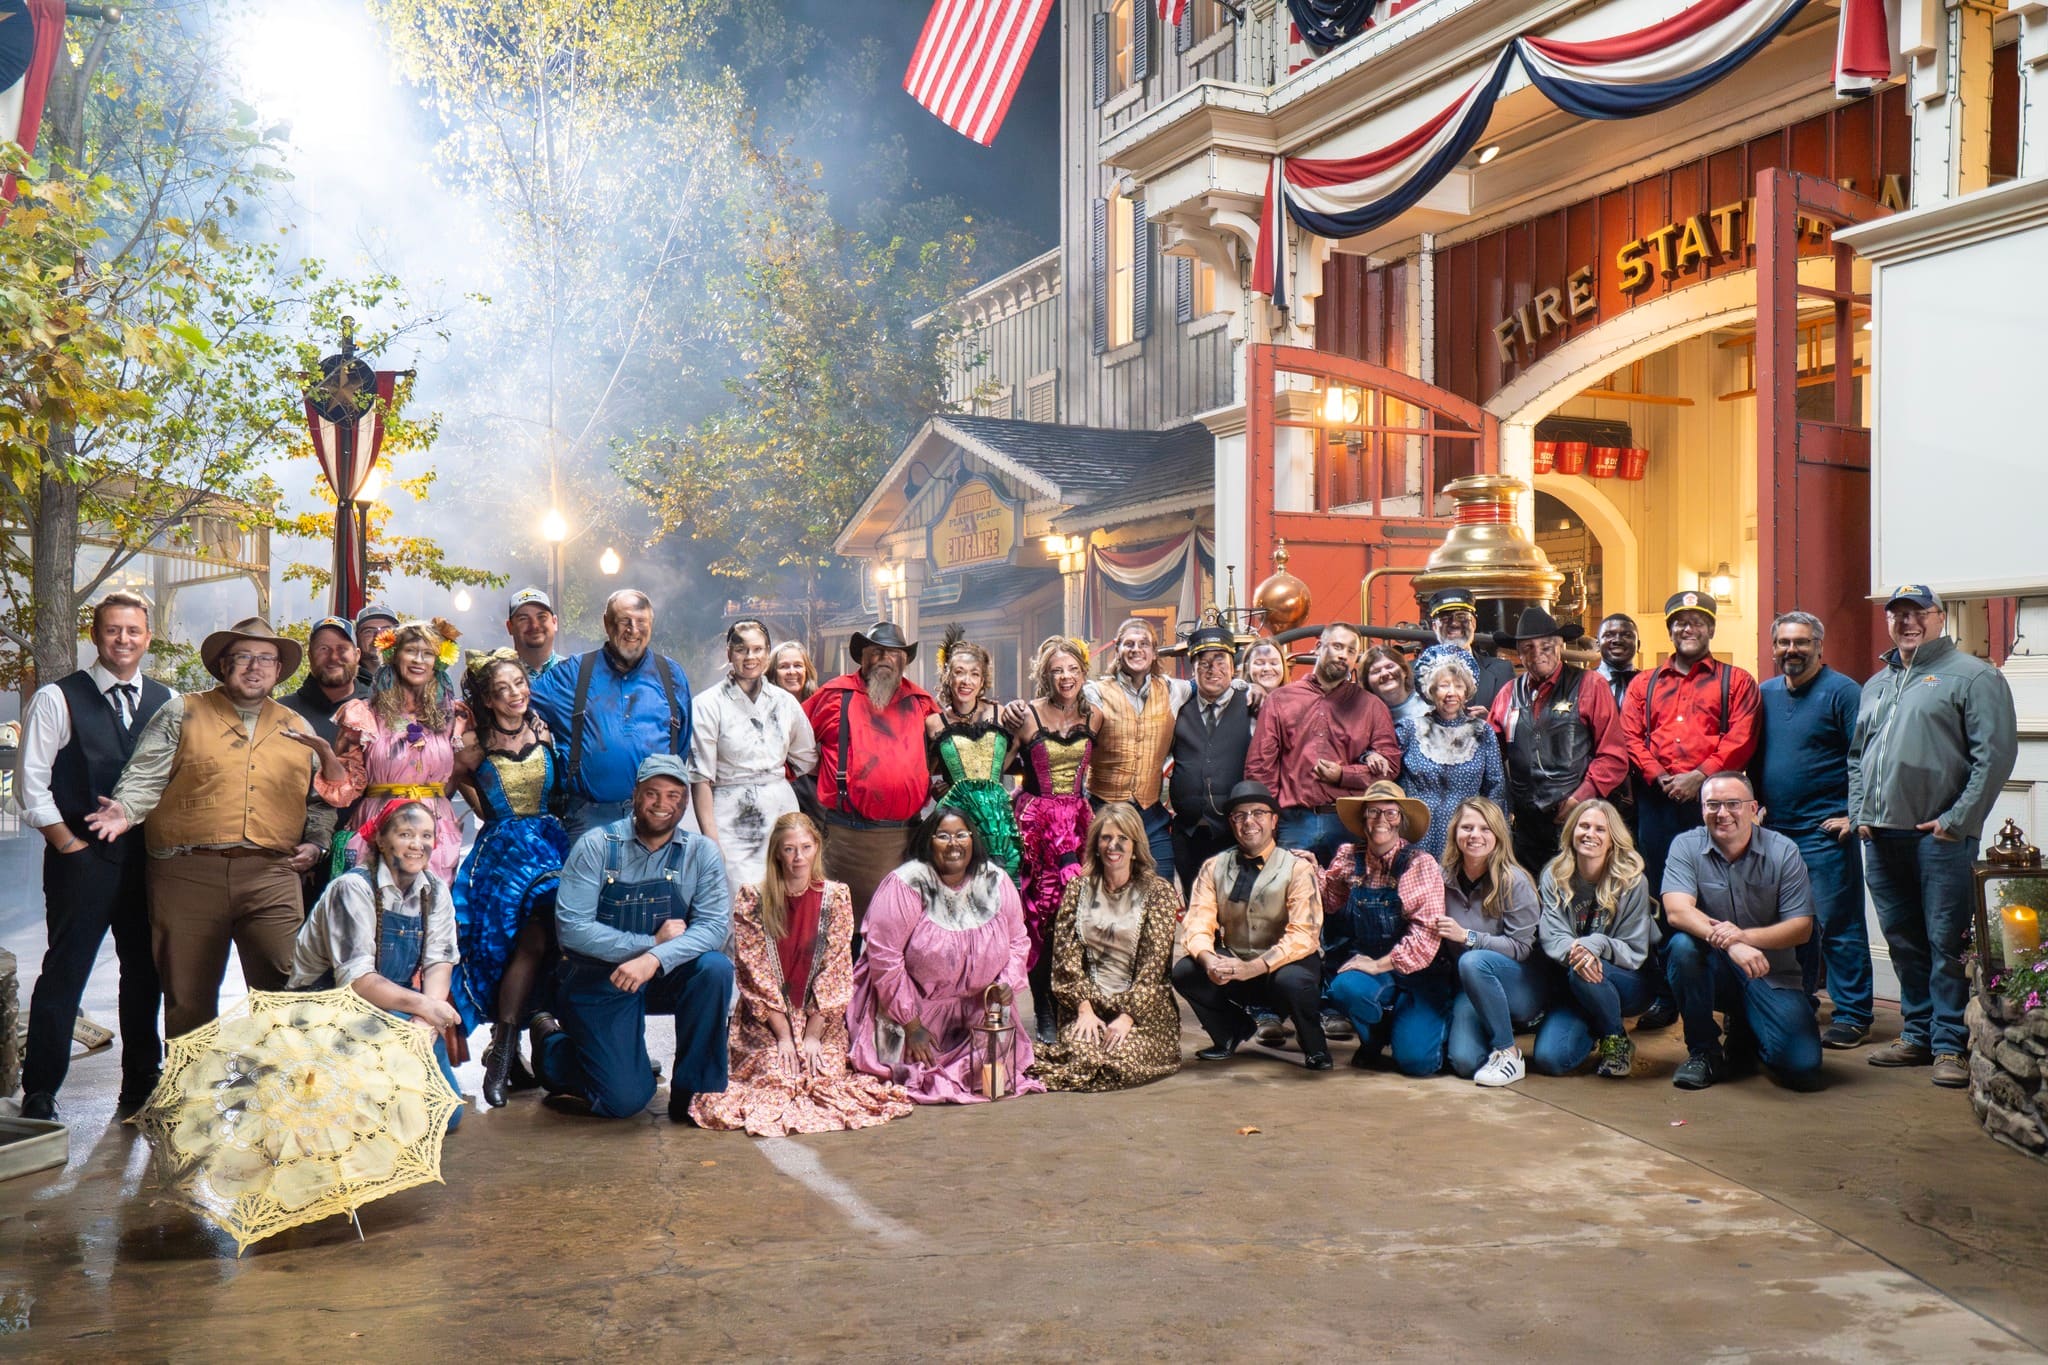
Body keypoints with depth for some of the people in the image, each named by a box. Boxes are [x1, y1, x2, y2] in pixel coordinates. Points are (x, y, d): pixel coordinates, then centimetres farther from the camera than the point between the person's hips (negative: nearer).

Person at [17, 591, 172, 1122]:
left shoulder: (167, 702, 9)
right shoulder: (58, 699, -2)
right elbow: (33, 783, -4)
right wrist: (67, 843, -8)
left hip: (150, 856, 4)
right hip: (83, 858, -4)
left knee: (146, 971, 11)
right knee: (65, 973, 0)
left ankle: (141, 1082, 24)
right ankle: (39, 1091, 12)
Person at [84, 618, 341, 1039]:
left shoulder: (298, 729, 18)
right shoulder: (182, 713, 10)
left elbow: (321, 799, 22)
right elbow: (145, 776, 2)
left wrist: (315, 843, 7)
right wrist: (126, 811, -17)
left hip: (272, 878, 2)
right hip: (188, 874, -1)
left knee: (283, 997, -2)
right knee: (189, 1001, 5)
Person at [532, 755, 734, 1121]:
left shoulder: (701, 853, -4)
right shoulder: (596, 846, -10)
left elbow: (716, 927, -16)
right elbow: (572, 928, -18)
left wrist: (655, 959, -31)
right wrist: (652, 942, -20)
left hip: (666, 978, 3)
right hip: (597, 982, -3)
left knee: (715, 968, -28)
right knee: (625, 1100, -12)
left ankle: (696, 1092, -10)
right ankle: (553, 1044, 20)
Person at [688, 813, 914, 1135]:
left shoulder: (836, 897, -2)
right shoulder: (752, 900, -5)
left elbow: (835, 972, -4)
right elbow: (755, 973, -8)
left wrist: (812, 1035, -11)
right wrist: (783, 1036, -13)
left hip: (820, 1019, 1)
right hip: (765, 1020, -1)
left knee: (825, 1077, -18)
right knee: (775, 1076, -22)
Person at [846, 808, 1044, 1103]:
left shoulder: (996, 883, -1)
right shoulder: (905, 885, -17)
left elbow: (1018, 942, 10)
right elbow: (884, 957, -18)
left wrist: (1007, 984, -10)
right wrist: (912, 1026, -15)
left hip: (977, 1013, 4)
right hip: (911, 1007, -4)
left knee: (997, 1072, -10)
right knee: (918, 1075, -14)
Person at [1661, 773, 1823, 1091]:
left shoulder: (1783, 851, -4)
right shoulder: (1687, 846, -6)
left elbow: (1801, 927, -10)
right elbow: (1677, 911, -22)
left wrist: (1745, 936, -29)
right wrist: (1728, 943, -39)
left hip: (1771, 975, 1)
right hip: (1711, 968, 0)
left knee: (1803, 1069, -18)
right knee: (1682, 945, -34)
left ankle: (1747, 1032, 19)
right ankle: (1703, 1051, -13)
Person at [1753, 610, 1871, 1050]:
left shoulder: (1841, 691, -6)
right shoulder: (1764, 693, 13)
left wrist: (1854, 814, -14)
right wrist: (1757, 805, 12)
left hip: (1825, 832, -6)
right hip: (1774, 829, 6)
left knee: (1837, 925, -3)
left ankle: (1851, 1016, 4)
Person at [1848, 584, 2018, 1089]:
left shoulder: (1973, 676, -2)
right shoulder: (1876, 684, 20)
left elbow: (1995, 754, -10)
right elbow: (1856, 756, 23)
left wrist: (1958, 819, -15)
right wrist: (1859, 813, 9)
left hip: (1940, 837, -6)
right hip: (1881, 836, 7)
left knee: (1946, 942, -4)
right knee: (1903, 940, 12)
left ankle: (1950, 1045, 3)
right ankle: (1917, 1034, 22)